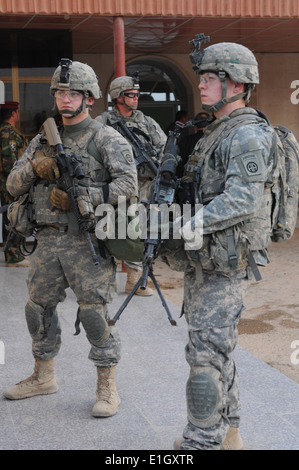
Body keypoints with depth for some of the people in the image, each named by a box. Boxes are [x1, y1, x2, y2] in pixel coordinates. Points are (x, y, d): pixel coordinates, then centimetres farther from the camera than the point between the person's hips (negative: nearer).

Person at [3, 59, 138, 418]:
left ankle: (107, 386, 9)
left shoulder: (106, 139, -5)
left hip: (88, 240, -6)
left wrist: (81, 196, -22)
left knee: (94, 311, -6)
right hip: (49, 239, 6)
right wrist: (33, 167, -11)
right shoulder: (43, 140, 13)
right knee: (38, 307, 13)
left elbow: (128, 183, -17)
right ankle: (43, 376, 31)